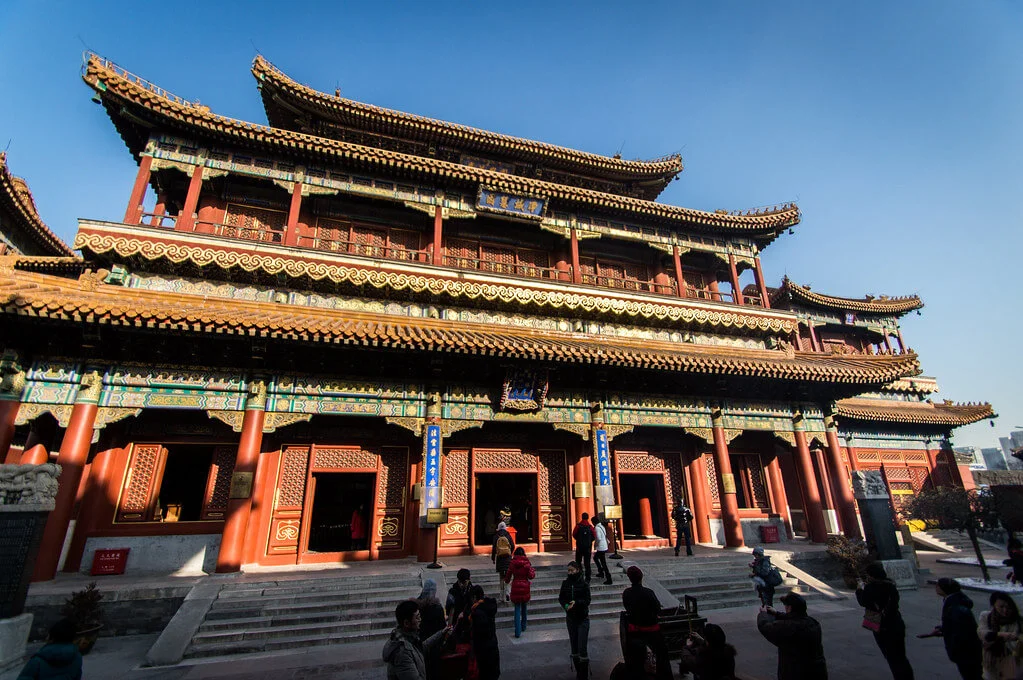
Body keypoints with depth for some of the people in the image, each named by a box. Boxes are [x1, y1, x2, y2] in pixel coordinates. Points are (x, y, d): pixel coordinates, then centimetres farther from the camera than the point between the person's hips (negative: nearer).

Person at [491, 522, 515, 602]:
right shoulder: (508, 535, -1)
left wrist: (493, 558, 4)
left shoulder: (496, 537, -3)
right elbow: (513, 547, 1)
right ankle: (506, 592, -11)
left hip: (499, 557, 0)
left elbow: (494, 548, -6)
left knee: (501, 577, 11)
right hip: (508, 558, 0)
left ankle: (502, 596, 13)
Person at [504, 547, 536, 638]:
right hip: (525, 587, 1)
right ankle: (523, 626, 35)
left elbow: (507, 577, 3)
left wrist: (507, 580, 26)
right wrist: (533, 570, 10)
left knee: (517, 609, 3)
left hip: (515, 587, 0)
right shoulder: (526, 563, -6)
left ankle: (518, 632, -4)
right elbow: (531, 576, -9)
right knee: (524, 607, 22)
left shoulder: (512, 564, -2)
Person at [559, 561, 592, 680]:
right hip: (570, 618, 4)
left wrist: (576, 602, -27)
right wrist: (566, 605, -17)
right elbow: (561, 598, 3)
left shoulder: (584, 584, -13)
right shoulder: (565, 583, -2)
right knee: (574, 646, 13)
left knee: (582, 647, -5)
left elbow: (587, 600, -11)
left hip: (583, 618, -4)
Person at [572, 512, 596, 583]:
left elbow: (574, 534, -8)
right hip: (588, 547, 1)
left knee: (578, 561, 14)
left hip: (579, 546, -1)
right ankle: (587, 578, 6)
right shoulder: (590, 526, -4)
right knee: (587, 563, 8)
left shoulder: (578, 525, -8)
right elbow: (594, 536, -4)